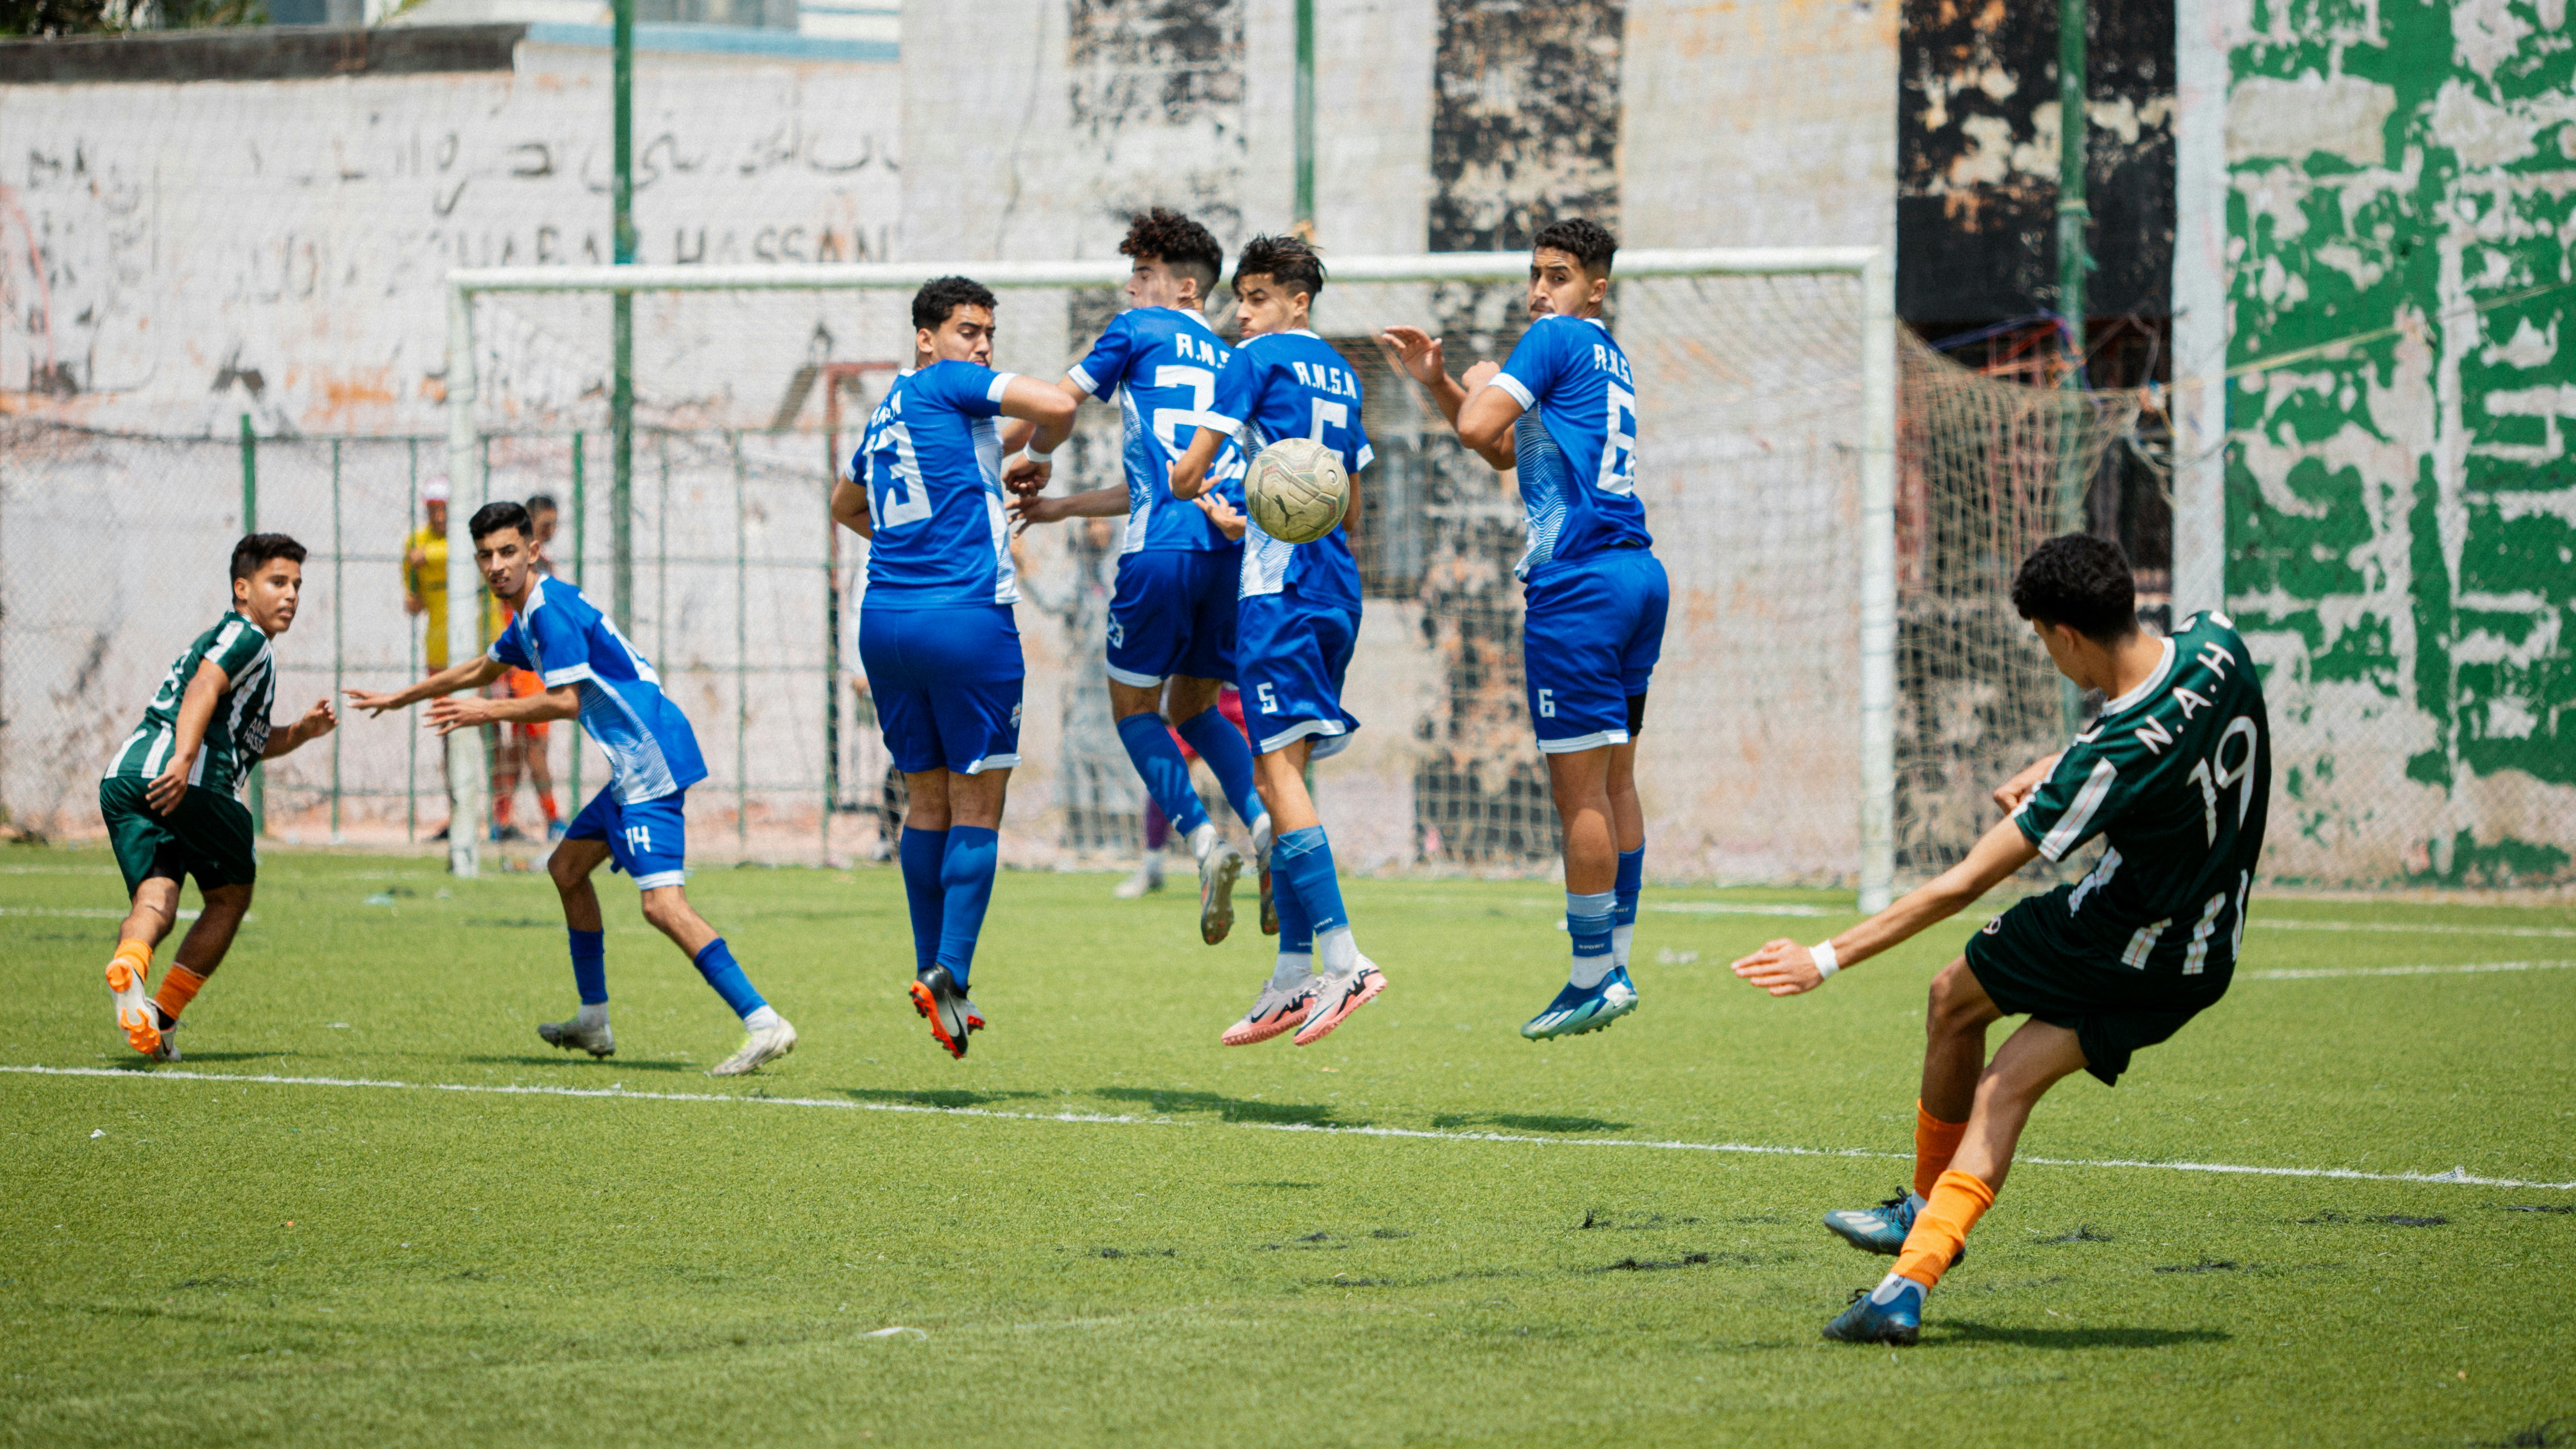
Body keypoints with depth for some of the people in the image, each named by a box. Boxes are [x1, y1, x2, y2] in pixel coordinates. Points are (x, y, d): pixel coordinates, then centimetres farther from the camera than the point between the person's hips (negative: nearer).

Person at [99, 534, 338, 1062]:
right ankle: (163, 1016, 1)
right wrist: (183, 761, -29)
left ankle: (128, 963, -41)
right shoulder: (245, 638, 4)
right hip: (191, 783, -8)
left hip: (123, 778, 8)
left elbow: (246, 742, 43)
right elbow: (203, 689, -15)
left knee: (156, 900, -7)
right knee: (231, 896, 10)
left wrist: (300, 732, 25)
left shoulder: (230, 639, 36)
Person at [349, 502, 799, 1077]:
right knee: (567, 867, 23)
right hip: (636, 766, 11)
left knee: (662, 904, -21)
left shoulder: (551, 609, -10)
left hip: (651, 759, -11)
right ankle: (594, 1023, 30)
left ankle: (765, 1024, -29)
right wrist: (399, 699, 48)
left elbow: (565, 702, -15)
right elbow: (480, 670, 39)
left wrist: (487, 713, -6)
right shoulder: (529, 615, 22)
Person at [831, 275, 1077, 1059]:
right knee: (978, 806, -2)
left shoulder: (884, 417, 19)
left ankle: (931, 970, 16)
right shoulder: (946, 384, -4)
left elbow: (847, 505, 37)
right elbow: (1057, 406, -16)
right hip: (968, 615, -7)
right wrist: (1038, 456, 5)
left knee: (926, 800, 15)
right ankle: (950, 971, -11)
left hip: (886, 616, 7)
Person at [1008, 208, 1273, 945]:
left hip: (1163, 552, -6)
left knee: (1135, 709, 8)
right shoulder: (1228, 362, 25)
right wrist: (1058, 507, 34)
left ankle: (1203, 840, -12)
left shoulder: (1139, 331, 6)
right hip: (1235, 548, 6)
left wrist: (1028, 466, 30)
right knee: (1193, 708, 19)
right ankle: (1263, 823, -5)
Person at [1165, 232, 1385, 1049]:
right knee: (1280, 774, 10)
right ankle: (1293, 977, 6)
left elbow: (1186, 474, -6)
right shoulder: (1339, 373, 20)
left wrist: (1199, 491, 17)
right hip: (1338, 585, 8)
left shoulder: (1259, 360, -3)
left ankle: (1343, 958, -26)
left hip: (1278, 584, -8)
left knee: (1277, 767, -14)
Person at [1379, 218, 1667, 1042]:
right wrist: (1434, 379, 23)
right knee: (1614, 781, 12)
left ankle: (1591, 981, -6)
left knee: (1579, 788, -7)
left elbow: (1477, 428, -15)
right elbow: (1503, 450, 30)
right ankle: (1616, 968, 14)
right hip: (1638, 573, 10)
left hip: (1580, 581, -10)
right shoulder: (1609, 360, 22)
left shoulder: (1556, 340, -6)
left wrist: (1479, 384, 6)